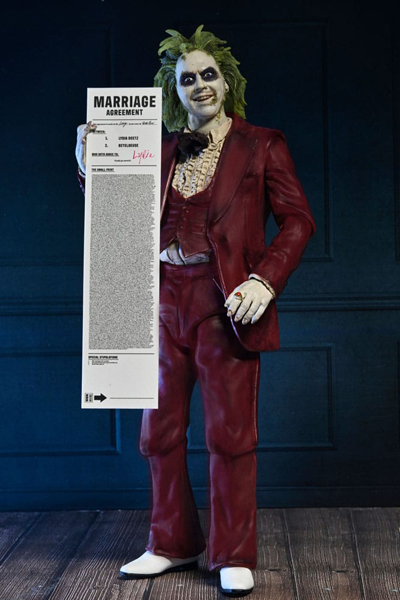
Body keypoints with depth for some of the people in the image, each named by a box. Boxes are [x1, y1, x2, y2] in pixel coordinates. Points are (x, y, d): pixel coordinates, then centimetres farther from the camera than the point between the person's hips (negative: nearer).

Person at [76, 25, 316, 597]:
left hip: (225, 304, -4)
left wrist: (265, 281, -13)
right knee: (160, 432, 10)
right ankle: (173, 544, 27)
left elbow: (298, 220, 0)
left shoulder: (261, 146, 5)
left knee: (230, 433, 1)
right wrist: (92, 168, -1)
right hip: (164, 302, 4)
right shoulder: (162, 152, 14)